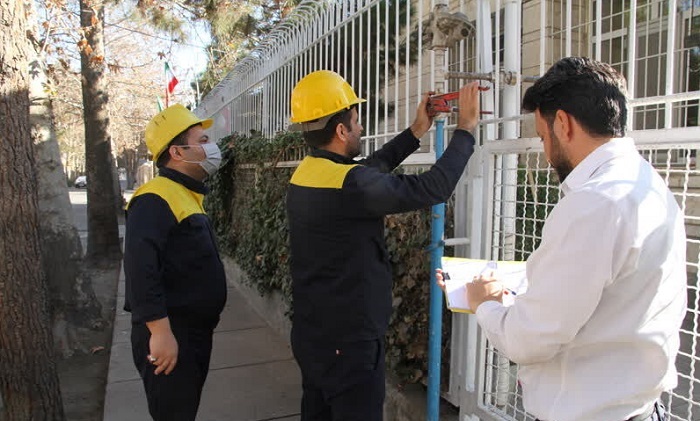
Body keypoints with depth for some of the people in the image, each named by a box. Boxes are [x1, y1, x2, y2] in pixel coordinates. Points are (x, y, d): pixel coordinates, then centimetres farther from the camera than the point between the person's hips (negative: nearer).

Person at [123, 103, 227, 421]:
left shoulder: (187, 195, 13)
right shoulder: (156, 200, -19)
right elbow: (140, 269, -29)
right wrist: (160, 331, -29)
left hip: (195, 330, 10)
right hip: (170, 335, -10)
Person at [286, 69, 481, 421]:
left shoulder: (306, 173, 2)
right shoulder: (348, 184, -25)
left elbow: (369, 168, 14)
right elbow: (433, 188, -21)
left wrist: (416, 132, 17)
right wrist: (465, 129, -8)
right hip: (347, 343, -9)